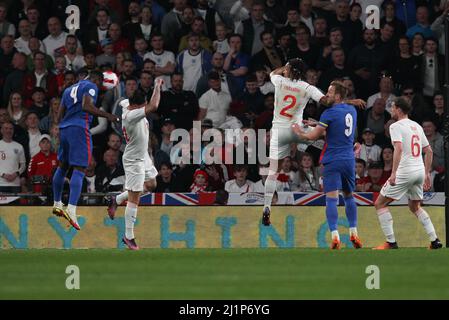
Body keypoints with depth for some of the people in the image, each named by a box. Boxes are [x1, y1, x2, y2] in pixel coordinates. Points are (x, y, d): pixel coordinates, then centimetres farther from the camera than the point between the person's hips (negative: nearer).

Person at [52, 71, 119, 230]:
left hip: (64, 128, 8)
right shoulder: (91, 87, -1)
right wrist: (107, 116, -17)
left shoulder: (69, 90, 24)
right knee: (79, 169, -13)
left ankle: (57, 204, 34)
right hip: (80, 129, -8)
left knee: (62, 166, 22)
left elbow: (60, 114, 23)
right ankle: (71, 209, -27)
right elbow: (86, 106, -18)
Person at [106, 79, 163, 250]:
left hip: (143, 156, 10)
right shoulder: (131, 116, -31)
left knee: (151, 185, 24)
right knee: (134, 198, -5)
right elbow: (153, 107, -42)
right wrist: (158, 86, -30)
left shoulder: (127, 104, -4)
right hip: (134, 161, -10)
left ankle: (116, 200, 33)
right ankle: (129, 237, 2)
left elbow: (123, 101, 23)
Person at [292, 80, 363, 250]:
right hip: (349, 160, 6)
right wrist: (317, 124, 26)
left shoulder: (329, 113, -11)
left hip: (333, 161, -6)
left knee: (331, 198, -9)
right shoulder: (352, 111, 9)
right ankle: (353, 234, 18)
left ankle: (335, 237, -20)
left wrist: (300, 132, 10)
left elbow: (314, 136, -9)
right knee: (349, 196, 20)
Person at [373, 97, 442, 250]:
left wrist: (393, 173, -26)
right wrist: (427, 174, 24)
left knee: (380, 204, 4)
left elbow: (398, 149, -22)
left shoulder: (396, 126, -7)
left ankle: (391, 242, -3)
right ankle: (435, 241, 13)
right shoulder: (417, 126, 17)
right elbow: (429, 151, 19)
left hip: (405, 172, -8)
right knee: (415, 207, 25)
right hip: (420, 171, 8)